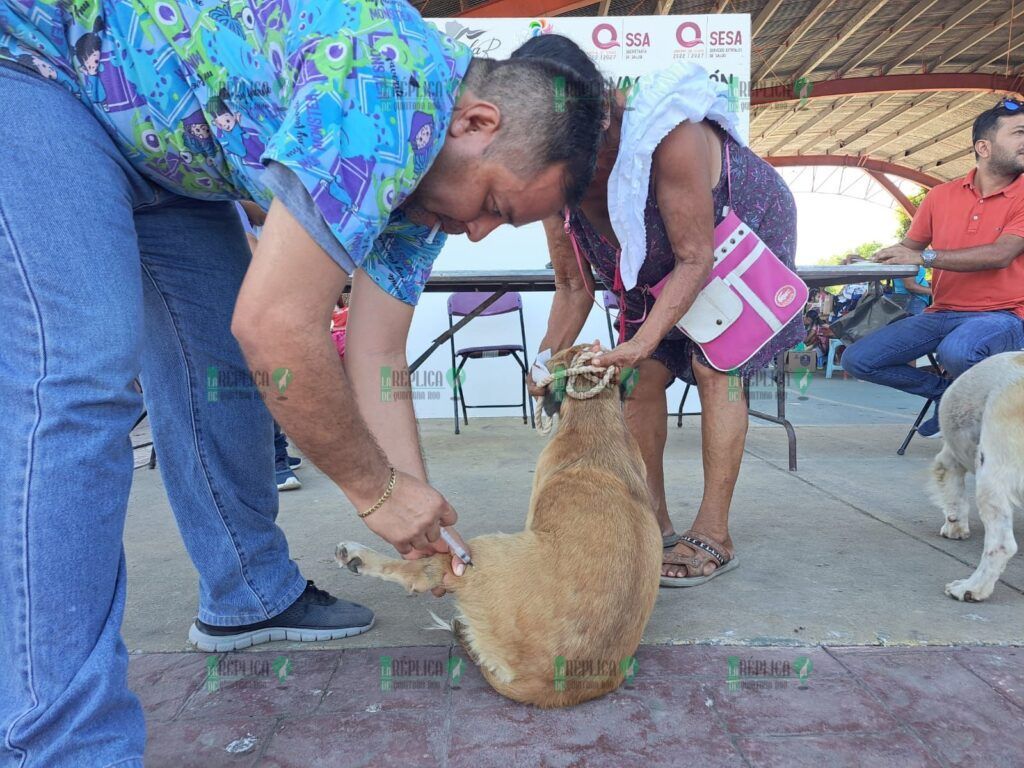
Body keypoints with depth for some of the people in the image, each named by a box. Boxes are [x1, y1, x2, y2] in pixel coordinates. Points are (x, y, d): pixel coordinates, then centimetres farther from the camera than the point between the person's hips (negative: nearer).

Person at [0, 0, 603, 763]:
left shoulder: (427, 165, -3)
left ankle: (253, 595, 23)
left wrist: (425, 527, -5)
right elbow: (276, 328, -35)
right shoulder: (387, 86, -32)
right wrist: (377, 487, -21)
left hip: (156, 135, 9)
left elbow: (375, 364, -3)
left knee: (218, 359, 5)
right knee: (83, 374, -22)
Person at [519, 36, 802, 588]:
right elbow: (574, 287, -14)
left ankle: (713, 536, -11)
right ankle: (656, 525, 7)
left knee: (715, 368, -18)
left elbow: (695, 259, -34)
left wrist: (643, 340, -44)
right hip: (653, 264, 6)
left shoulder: (668, 133, -40)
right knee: (641, 379, -4)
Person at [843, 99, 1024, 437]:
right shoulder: (941, 196, 10)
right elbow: (907, 250, 17)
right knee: (857, 360, -9)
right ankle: (948, 391, 10)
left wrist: (925, 256, -25)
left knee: (956, 350, -39)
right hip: (941, 314, 5)